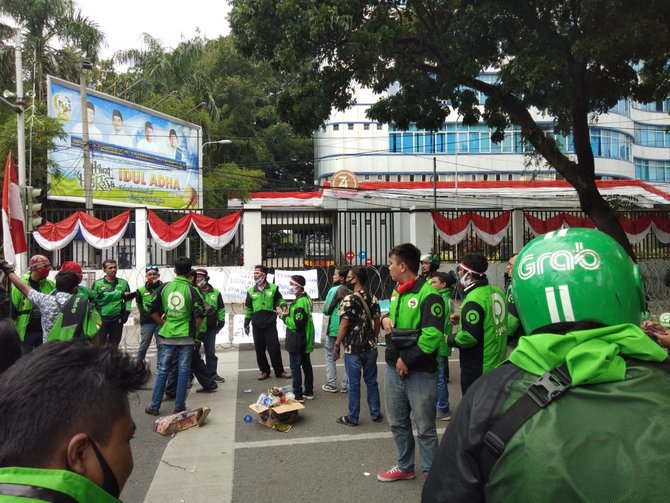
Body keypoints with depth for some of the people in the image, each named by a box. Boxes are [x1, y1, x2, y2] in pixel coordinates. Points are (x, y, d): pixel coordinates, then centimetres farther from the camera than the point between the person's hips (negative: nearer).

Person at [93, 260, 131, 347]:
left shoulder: (123, 283, 7)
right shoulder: (97, 284, 0)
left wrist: (126, 312, 2)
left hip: (118, 319, 2)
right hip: (102, 318, -2)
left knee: (114, 344, 11)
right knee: (100, 343, -1)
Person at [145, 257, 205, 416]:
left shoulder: (164, 287, 1)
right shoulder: (192, 290, -8)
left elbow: (153, 310, 5)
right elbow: (199, 315, -12)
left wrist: (163, 324, 13)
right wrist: (194, 331, 2)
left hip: (167, 335, 3)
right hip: (186, 336, -2)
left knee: (162, 370, 11)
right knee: (183, 371, 7)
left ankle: (155, 406, 15)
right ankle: (179, 407, 12)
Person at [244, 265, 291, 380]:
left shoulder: (273, 288, -2)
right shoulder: (251, 291, 7)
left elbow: (279, 299, 12)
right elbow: (248, 309, 13)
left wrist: (283, 305, -11)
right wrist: (246, 324, 12)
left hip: (270, 324, -3)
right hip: (257, 325, 3)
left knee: (274, 348, 0)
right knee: (259, 349, 7)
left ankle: (279, 371, 11)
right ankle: (264, 371, 21)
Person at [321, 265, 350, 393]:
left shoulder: (334, 290, -12)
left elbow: (325, 310, -8)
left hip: (335, 328, -4)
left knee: (330, 355, 11)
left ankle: (331, 384, 11)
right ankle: (345, 385, 17)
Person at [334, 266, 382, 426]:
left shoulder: (348, 300, -15)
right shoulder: (373, 299, 3)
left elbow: (344, 326, -15)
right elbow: (377, 323, 7)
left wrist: (336, 346, -7)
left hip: (353, 348, -5)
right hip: (370, 347, 5)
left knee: (354, 383, 4)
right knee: (371, 381, 14)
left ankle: (352, 418, 14)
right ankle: (376, 414, 23)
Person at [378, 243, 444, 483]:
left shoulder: (428, 295, -16)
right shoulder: (397, 292, 11)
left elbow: (432, 335, -23)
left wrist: (407, 360, -18)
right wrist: (385, 318, 4)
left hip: (420, 372, -8)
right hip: (393, 368, 8)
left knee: (425, 428, 5)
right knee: (398, 422, 20)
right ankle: (405, 466, 37)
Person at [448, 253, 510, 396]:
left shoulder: (474, 299, -24)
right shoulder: (497, 292, 4)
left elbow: (469, 337, -28)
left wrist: (449, 338, -10)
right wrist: (463, 319, 13)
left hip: (477, 369, -9)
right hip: (497, 363, 9)